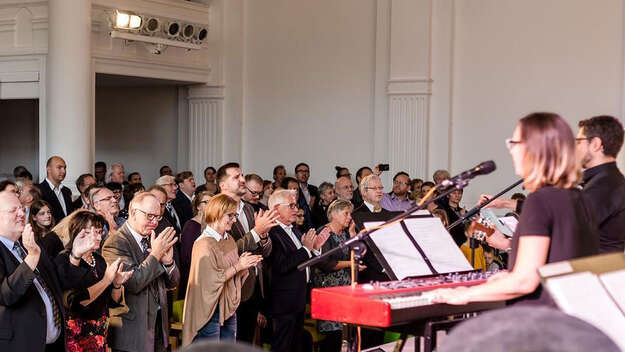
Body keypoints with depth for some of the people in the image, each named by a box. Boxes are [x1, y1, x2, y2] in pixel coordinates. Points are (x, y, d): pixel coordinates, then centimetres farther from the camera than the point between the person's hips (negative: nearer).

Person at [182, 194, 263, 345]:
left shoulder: (229, 240, 11)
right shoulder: (204, 244, -14)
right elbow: (211, 280, -21)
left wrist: (245, 264, -4)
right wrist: (238, 266, -17)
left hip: (229, 309, 8)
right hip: (210, 310, -8)